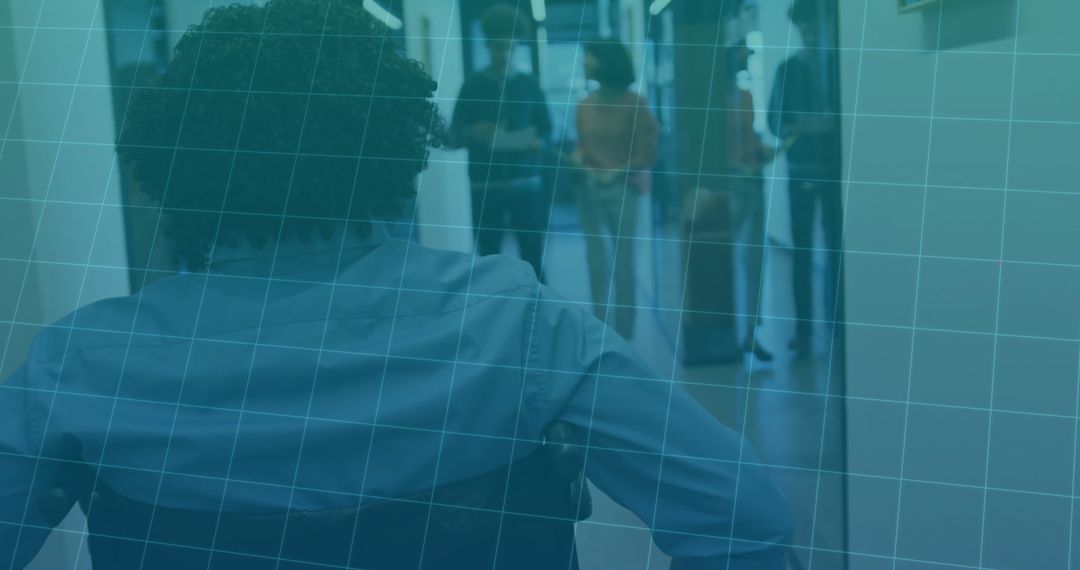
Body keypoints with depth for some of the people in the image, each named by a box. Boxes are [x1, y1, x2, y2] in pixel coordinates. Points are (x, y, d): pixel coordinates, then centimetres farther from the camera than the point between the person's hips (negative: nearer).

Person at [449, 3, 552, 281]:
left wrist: (539, 143, -15)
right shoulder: (473, 86, 5)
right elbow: (455, 133, 4)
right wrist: (473, 132, -18)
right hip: (485, 186, 0)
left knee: (532, 258, -1)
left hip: (526, 183, 0)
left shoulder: (529, 84, 6)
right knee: (487, 259, 4)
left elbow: (546, 128, 8)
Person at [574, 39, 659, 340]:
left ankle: (624, 335, 10)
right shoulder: (585, 105, 5)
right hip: (590, 189, 4)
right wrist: (578, 162, -7)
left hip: (623, 190, -4)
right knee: (597, 266, 6)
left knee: (623, 265, 2)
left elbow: (647, 154, -4)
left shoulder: (634, 104, -5)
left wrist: (617, 172, -15)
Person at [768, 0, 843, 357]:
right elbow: (774, 121, 3)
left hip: (834, 166, 0)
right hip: (801, 168, 0)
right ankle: (803, 329, 0)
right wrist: (797, 127, -18)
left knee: (836, 246, -5)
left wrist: (833, 122, -17)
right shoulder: (788, 69, 8)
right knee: (801, 250, -2)